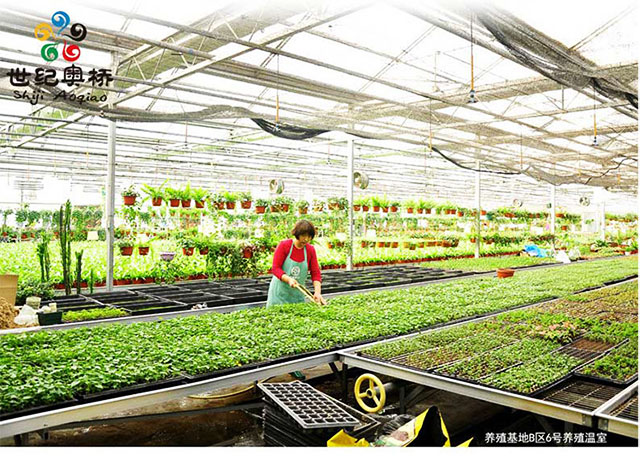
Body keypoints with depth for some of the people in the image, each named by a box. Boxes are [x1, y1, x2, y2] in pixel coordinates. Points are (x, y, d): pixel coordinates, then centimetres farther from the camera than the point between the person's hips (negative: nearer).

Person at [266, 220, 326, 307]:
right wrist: (289, 279, -27)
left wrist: (317, 292, -17)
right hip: (279, 292, -2)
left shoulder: (310, 250, 0)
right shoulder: (283, 245, -8)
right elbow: (275, 268, -11)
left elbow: (315, 273, -2)